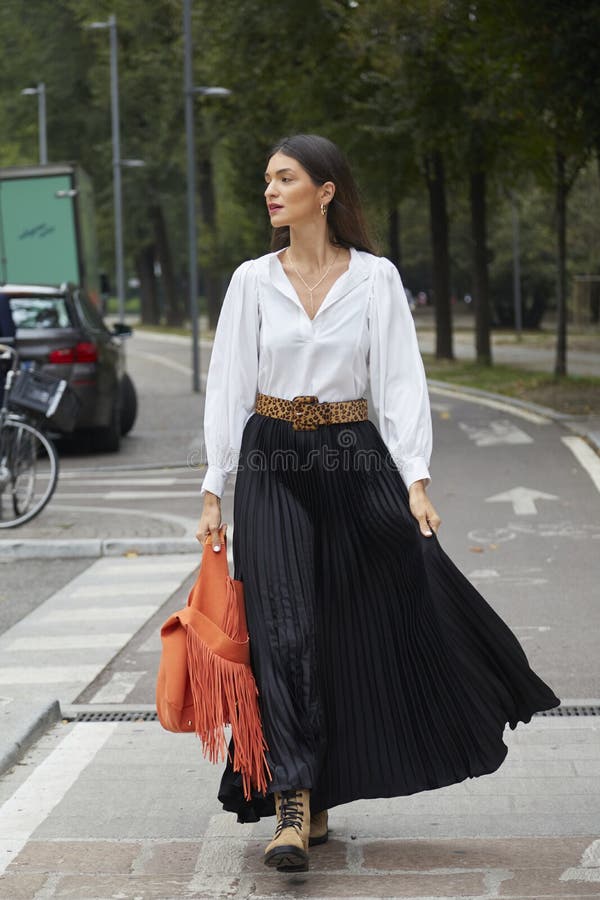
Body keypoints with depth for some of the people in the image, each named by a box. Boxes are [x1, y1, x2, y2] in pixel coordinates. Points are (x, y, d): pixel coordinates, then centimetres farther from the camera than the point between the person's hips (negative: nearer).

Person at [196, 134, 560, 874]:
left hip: (354, 462, 0)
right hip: (271, 465, 0)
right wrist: (213, 492, 2)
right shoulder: (252, 280, 4)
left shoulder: (375, 277, 1)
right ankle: (295, 806, -9)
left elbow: (400, 382, -2)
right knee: (285, 628, -9)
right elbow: (228, 387, 5)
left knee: (400, 619, -1)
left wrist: (415, 480, -11)